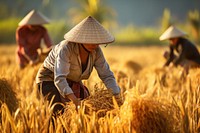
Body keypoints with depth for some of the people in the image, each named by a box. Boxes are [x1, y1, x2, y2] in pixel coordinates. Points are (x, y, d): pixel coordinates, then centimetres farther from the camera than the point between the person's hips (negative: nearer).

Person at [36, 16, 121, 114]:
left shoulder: (96, 51, -16)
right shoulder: (66, 48, -34)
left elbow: (107, 75, -11)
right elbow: (59, 79, -43)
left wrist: (116, 96, -27)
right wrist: (75, 100, -55)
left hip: (72, 82, 6)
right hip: (50, 79, -6)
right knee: (60, 111, -26)